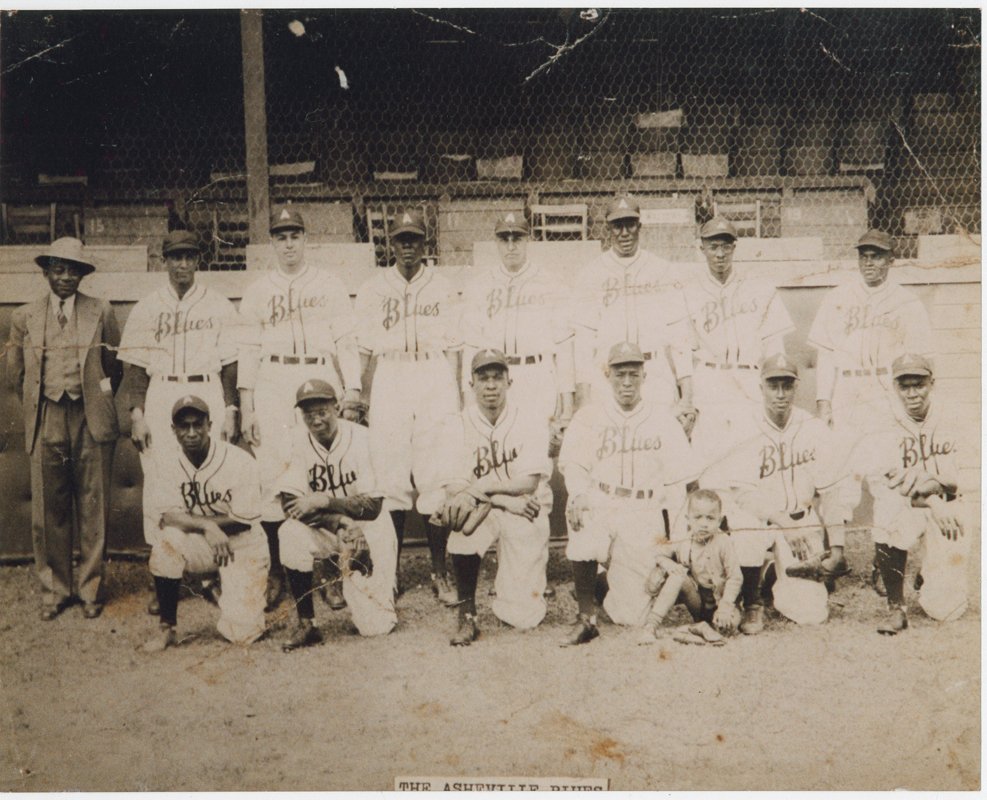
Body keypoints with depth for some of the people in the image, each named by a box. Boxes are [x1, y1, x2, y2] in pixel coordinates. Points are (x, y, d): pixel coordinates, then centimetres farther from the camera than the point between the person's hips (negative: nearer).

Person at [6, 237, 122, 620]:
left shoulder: (101, 312, 2)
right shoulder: (25, 317, 6)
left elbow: (116, 364, 10)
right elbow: (15, 372, 15)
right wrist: (38, 404, 15)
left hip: (91, 420, -1)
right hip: (46, 422, 1)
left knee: (93, 508, 4)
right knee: (48, 509, 5)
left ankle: (90, 588, 17)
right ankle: (54, 588, 19)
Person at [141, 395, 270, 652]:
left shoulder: (241, 462, -18)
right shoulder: (167, 460, -8)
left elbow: (243, 521, -17)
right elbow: (164, 516, -17)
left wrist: (187, 519, -16)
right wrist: (208, 526, -33)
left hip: (243, 547, -2)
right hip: (200, 546, 3)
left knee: (241, 633, -13)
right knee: (167, 541, -31)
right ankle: (166, 629, -14)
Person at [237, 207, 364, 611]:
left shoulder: (330, 286, 12)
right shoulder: (257, 291, 14)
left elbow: (346, 343, 7)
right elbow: (249, 350, 10)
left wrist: (351, 392, -5)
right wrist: (246, 407, 2)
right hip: (272, 385, 1)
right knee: (270, 476, -5)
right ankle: (274, 572, 5)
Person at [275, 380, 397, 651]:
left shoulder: (361, 439, -15)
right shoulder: (301, 445, -5)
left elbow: (373, 506, -18)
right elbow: (290, 502, -16)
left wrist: (324, 501, -30)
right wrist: (339, 523, -29)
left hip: (370, 532, -3)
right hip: (328, 533, 3)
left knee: (376, 626, -10)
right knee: (290, 533, -31)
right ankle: (306, 626, -18)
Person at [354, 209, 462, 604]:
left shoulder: (442, 287, 10)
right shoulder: (373, 289, 10)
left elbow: (454, 347, 8)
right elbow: (365, 350, 9)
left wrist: (455, 398, 1)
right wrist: (368, 396, 1)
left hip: (436, 383, 0)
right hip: (389, 383, 0)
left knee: (438, 480, -3)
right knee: (390, 480, -1)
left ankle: (440, 573, 5)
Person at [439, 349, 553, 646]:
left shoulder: (531, 421, -7)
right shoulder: (460, 424, -5)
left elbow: (528, 483, -13)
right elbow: (458, 488, -11)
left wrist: (483, 487, -17)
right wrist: (508, 500, -20)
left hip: (526, 516, -1)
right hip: (485, 511, 1)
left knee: (524, 617, -8)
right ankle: (467, 618, -19)